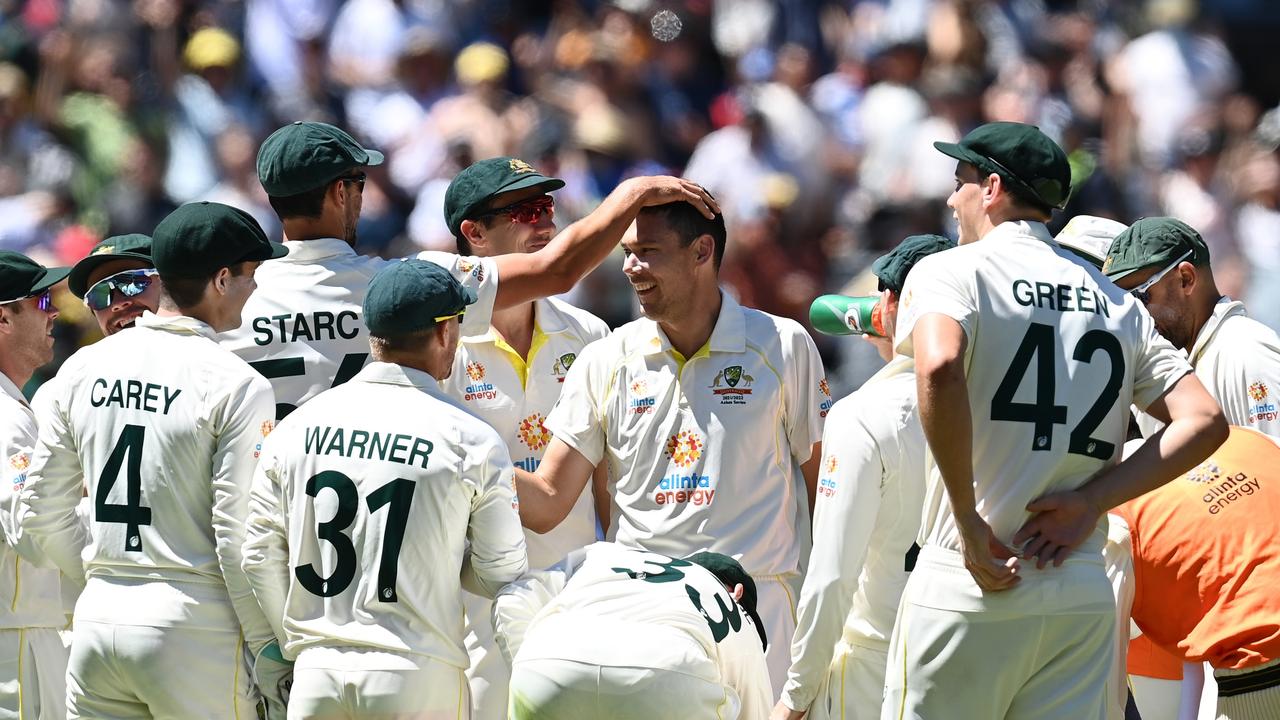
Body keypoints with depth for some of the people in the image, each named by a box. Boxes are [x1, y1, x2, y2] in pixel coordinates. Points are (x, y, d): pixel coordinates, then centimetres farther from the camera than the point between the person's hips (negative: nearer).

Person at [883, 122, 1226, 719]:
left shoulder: (950, 272, -1)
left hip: (965, 586, -5)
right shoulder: (1116, 302, 16)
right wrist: (1090, 502, 0)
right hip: (1085, 596, 5)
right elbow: (1204, 421, 6)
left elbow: (940, 369, -24)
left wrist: (968, 520, -18)